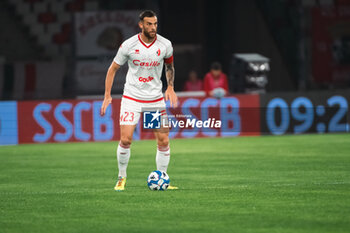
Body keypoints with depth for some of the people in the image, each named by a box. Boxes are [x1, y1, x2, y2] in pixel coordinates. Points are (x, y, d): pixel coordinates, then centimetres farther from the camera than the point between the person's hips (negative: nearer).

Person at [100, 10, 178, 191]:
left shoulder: (165, 45, -5)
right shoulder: (128, 45, -10)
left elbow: (169, 66, 16)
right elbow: (113, 69, 2)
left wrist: (170, 87, 1)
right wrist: (107, 96, -4)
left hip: (156, 99, 2)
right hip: (131, 98, -2)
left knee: (163, 141, -2)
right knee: (125, 140, -11)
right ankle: (121, 178, 10)